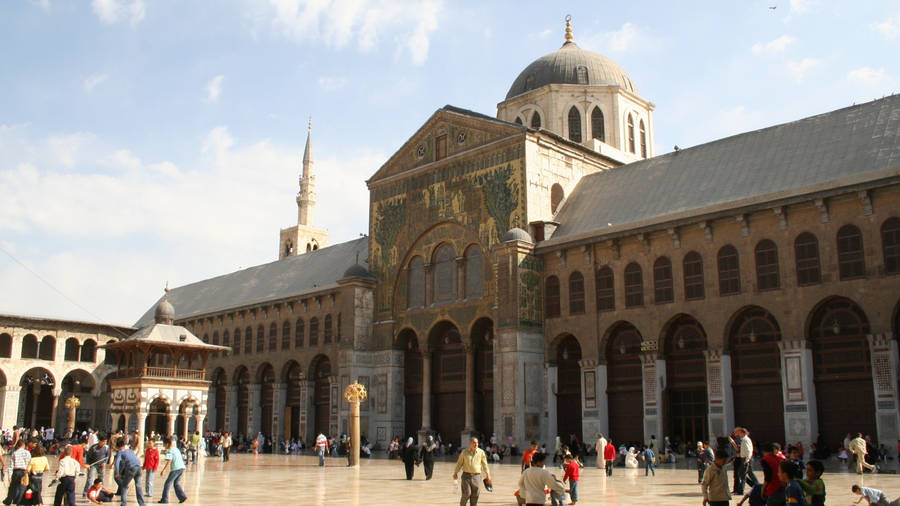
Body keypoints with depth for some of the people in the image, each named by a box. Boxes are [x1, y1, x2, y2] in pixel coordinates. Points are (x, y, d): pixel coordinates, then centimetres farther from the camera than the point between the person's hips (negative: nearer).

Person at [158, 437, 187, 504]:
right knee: (176, 483, 18)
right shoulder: (177, 449, 21)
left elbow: (169, 461, -15)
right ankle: (182, 496, 8)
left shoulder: (169, 450, -4)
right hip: (181, 467, 8)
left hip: (175, 469, -8)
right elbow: (182, 459, 26)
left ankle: (164, 499, 6)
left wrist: (163, 470, -15)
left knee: (167, 484, 3)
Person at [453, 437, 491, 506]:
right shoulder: (464, 452, 3)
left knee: (475, 495, 2)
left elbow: (484, 464, 10)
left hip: (476, 476, 1)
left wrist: (488, 475, 8)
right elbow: (459, 463, 9)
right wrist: (455, 473, 4)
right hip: (466, 475, -1)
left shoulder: (481, 452, 3)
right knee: (467, 493, -10)